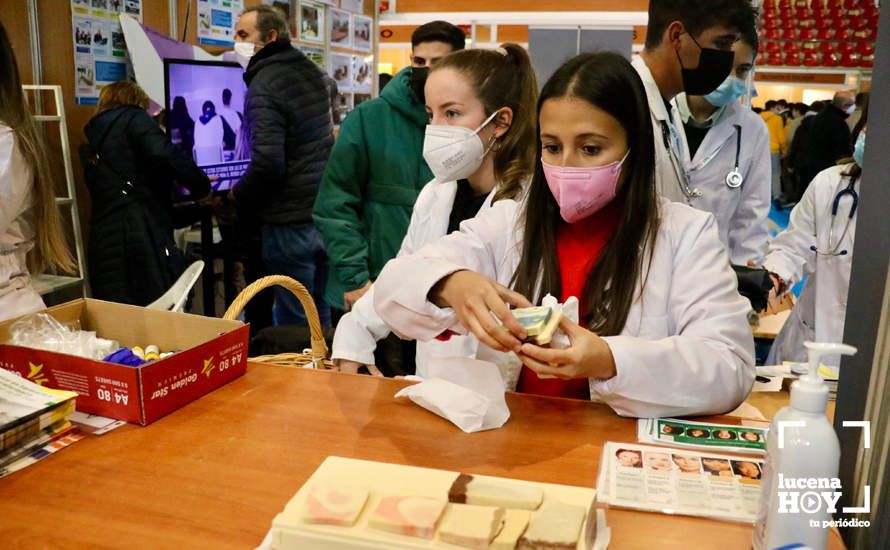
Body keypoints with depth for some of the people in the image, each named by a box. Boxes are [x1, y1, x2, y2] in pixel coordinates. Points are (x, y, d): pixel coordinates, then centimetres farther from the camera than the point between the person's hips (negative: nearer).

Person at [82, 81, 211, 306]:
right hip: (145, 236, -7)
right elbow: (163, 154, -15)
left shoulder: (90, 145, 26)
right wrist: (201, 186, -4)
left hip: (102, 243, 7)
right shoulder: (133, 118, 5)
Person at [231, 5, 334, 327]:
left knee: (294, 323, 3)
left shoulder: (263, 86, -15)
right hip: (325, 212, 8)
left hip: (290, 222, -8)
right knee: (321, 313, 18)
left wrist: (238, 197, -5)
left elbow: (268, 163, -24)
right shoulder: (311, 71, 11)